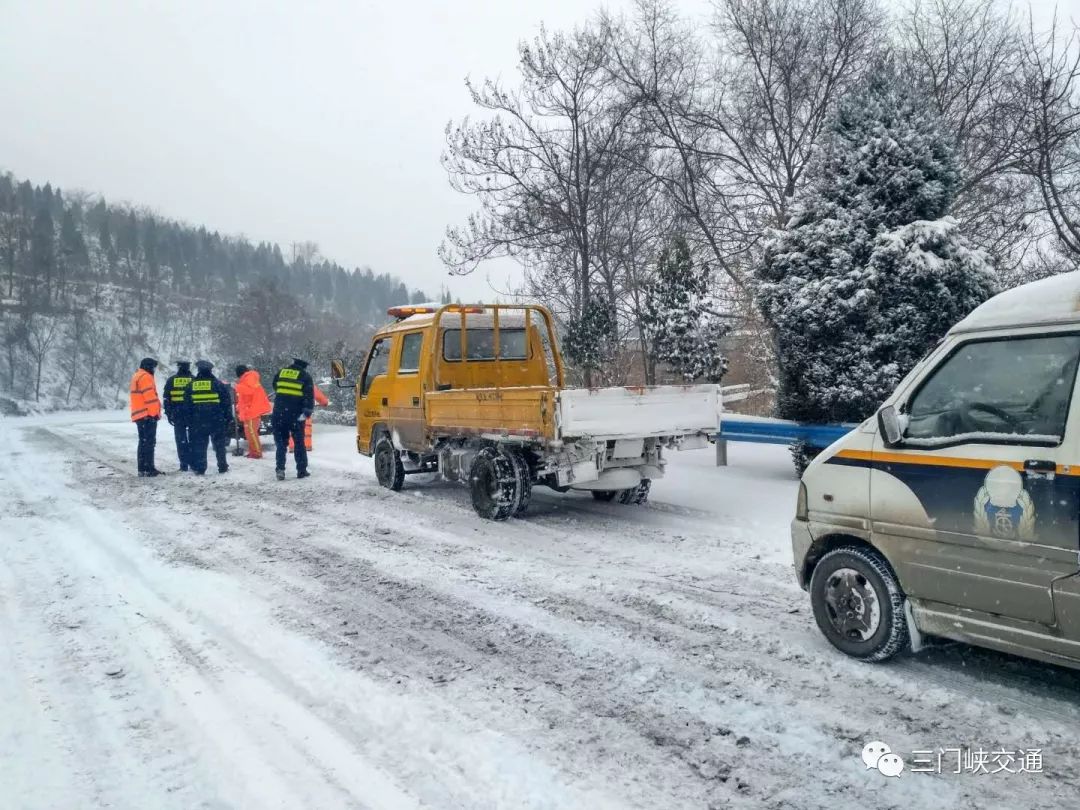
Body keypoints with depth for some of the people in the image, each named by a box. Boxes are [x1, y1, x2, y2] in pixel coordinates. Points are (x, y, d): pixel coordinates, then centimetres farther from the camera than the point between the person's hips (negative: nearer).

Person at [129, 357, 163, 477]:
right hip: (148, 416, -11)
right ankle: (145, 469, -13)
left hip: (141, 416, 11)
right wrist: (155, 412, -16)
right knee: (147, 442, -11)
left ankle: (149, 467, 19)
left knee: (146, 442, 14)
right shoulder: (145, 377, -10)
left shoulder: (137, 376, 23)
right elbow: (150, 397, -18)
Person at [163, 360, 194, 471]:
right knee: (193, 439, 7)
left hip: (177, 414, 0)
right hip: (193, 414, 0)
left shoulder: (171, 381, 5)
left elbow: (167, 399, 4)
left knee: (181, 440, 2)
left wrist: (168, 414, 8)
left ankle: (184, 465, 0)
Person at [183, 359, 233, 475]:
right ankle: (222, 467, 9)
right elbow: (227, 402, -2)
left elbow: (186, 403, 8)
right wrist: (228, 417, 5)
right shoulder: (218, 384, -4)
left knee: (199, 444, 6)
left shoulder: (191, 385, 3)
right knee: (219, 444, 7)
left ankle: (199, 468, 5)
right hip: (217, 420, -1)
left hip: (198, 420, 1)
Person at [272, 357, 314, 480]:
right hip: (296, 415, -2)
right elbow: (310, 396, -9)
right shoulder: (305, 377, 2)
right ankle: (301, 470, 11)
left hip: (278, 414, 2)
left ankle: (280, 468, -4)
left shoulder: (280, 373, 12)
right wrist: (307, 412, -13)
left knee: (281, 442, 10)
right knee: (299, 443, 11)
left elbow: (274, 388, 23)